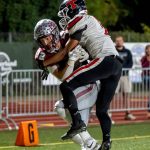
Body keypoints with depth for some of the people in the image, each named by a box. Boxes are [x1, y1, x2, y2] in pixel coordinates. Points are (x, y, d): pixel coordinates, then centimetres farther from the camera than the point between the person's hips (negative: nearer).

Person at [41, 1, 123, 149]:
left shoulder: (81, 22, 2)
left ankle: (77, 123, -19)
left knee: (66, 86, -10)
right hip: (118, 65, 9)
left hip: (104, 61, -9)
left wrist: (44, 63, 9)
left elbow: (65, 52, 1)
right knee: (101, 110, 13)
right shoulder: (91, 21, 29)